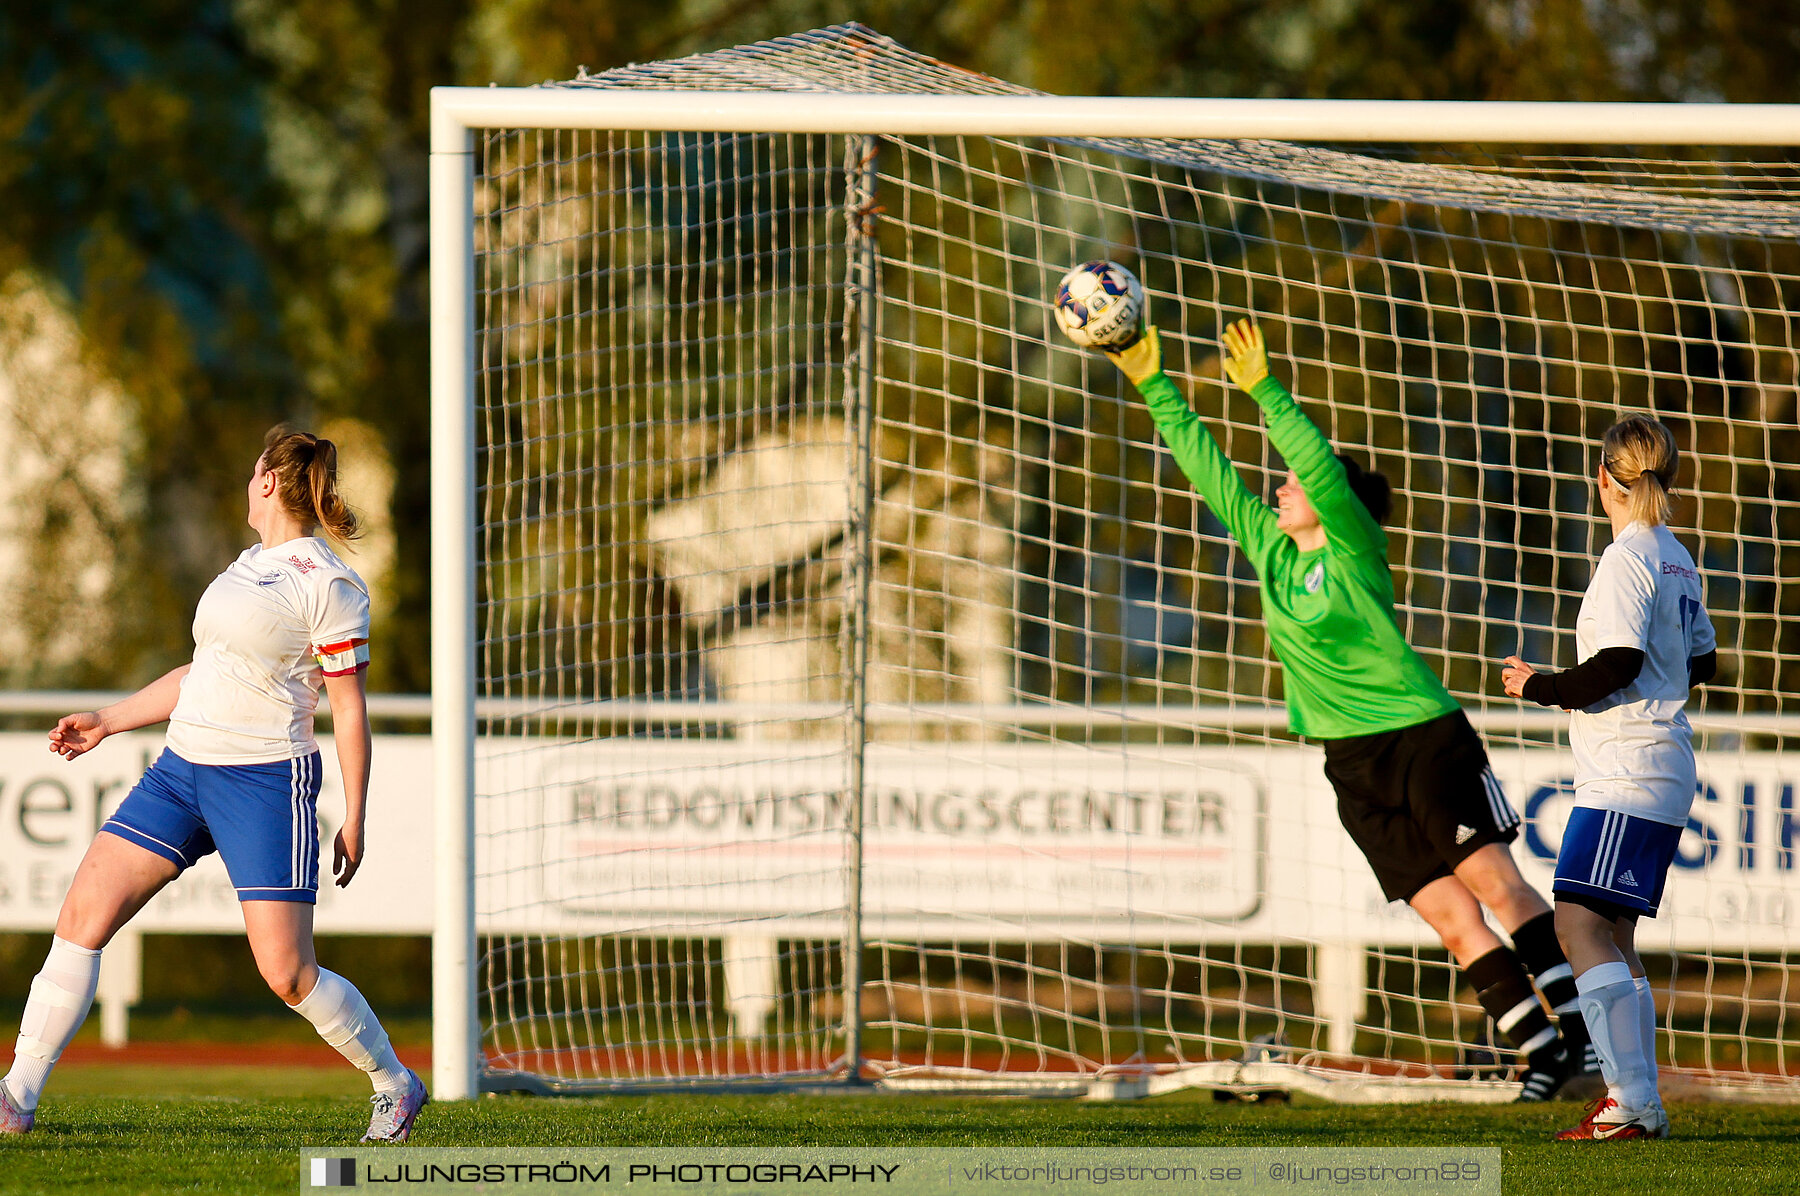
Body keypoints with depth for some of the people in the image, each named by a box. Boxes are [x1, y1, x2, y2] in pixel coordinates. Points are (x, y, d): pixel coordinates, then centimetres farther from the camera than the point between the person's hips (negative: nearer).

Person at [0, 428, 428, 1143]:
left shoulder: (327, 585, -8)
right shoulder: (251, 565, 17)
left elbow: (350, 708, -8)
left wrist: (353, 820, -10)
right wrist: (108, 722, 26)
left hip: (267, 782, -8)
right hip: (181, 769, 8)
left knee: (286, 973, -10)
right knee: (83, 914, -4)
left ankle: (396, 1085, 13)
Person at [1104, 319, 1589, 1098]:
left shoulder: (1354, 550, -8)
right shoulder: (1270, 552, 9)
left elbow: (1321, 464, -24)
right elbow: (1208, 470, 10)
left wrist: (1263, 391, -28)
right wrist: (1155, 389, 8)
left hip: (1425, 735, -6)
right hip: (1353, 762, 6)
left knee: (1496, 885, -10)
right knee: (1451, 918, 0)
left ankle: (1578, 1025, -7)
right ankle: (1539, 1049, 1)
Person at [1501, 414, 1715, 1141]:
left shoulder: (1627, 559, -13)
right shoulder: (1678, 562, 14)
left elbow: (1619, 665, -22)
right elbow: (1700, 661, 24)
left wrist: (1543, 688, -8)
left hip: (1625, 776, -10)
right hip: (1662, 779, 10)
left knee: (1580, 924, -15)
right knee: (1610, 935, 15)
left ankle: (1635, 1103, -23)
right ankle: (1633, 1101, 17)